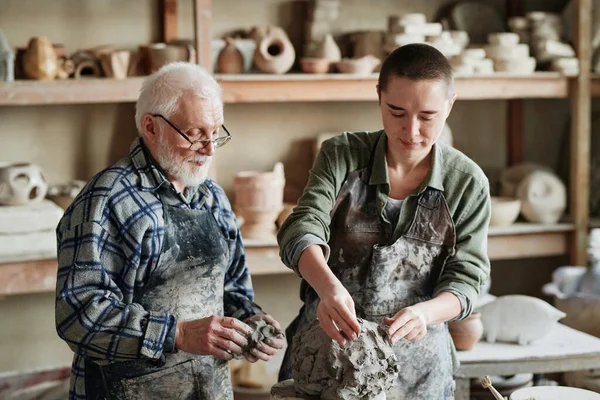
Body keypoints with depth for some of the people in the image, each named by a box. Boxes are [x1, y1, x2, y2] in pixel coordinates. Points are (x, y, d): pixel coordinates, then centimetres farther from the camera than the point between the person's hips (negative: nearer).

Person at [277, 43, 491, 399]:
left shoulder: (467, 183, -6)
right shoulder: (342, 156, -6)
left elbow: (466, 279, -6)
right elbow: (303, 229, -19)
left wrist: (425, 312, -29)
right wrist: (328, 285, -41)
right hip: (323, 348, 0)